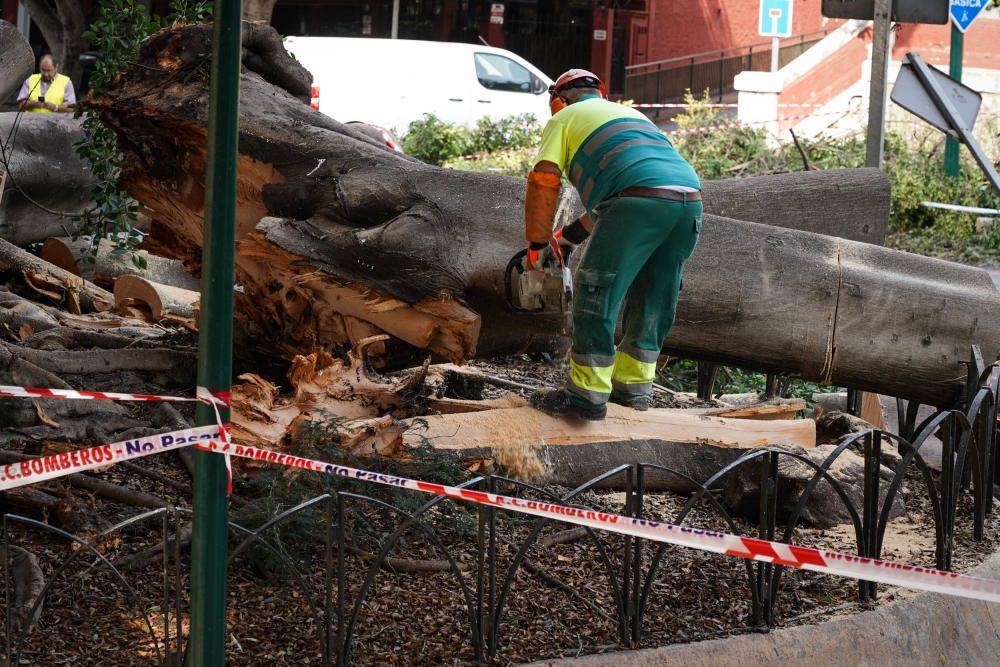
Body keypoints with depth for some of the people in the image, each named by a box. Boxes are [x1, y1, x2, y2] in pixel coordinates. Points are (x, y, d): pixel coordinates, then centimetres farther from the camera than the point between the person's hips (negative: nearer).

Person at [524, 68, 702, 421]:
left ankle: (587, 394, -2)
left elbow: (544, 183, 7)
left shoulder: (564, 119, 18)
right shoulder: (629, 114, 39)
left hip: (641, 200, -7)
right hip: (690, 197, 7)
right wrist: (572, 234, 45)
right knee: (651, 300, 19)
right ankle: (634, 387, 25)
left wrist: (538, 244, 17)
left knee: (596, 295, -1)